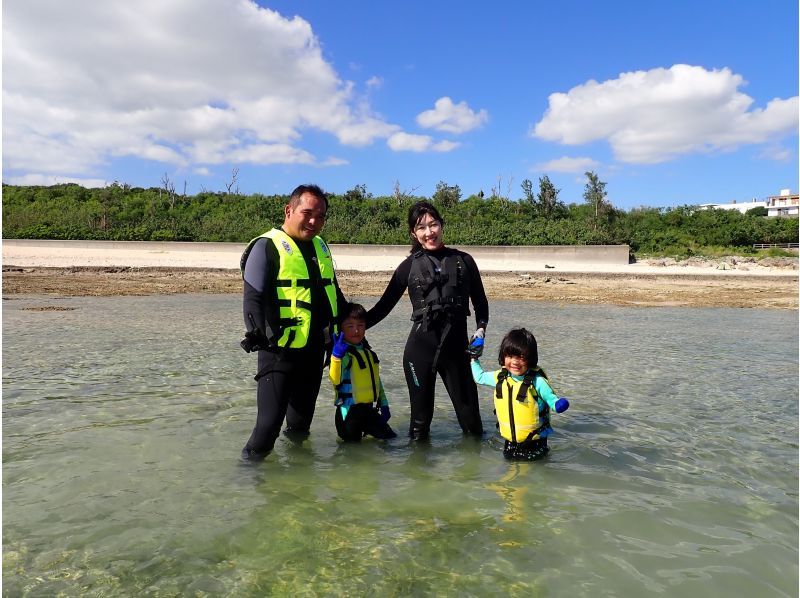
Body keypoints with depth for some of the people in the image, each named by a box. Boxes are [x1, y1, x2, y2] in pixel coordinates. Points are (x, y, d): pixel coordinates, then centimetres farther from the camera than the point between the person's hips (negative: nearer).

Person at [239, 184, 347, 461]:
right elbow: (253, 298, -14)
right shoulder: (268, 246, -8)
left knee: (302, 419, 19)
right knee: (270, 422, -6)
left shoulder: (320, 246, 15)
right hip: (281, 351, -7)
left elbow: (334, 292, 24)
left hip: (315, 351, 7)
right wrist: (260, 335, -24)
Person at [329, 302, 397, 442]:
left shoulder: (368, 352, 10)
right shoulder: (342, 353, -15)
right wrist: (336, 355, -44)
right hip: (349, 410, -7)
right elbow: (335, 380, -32)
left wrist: (384, 404, 17)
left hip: (369, 408, 7)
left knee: (388, 435, 13)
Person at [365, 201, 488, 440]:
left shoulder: (463, 261, 4)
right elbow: (384, 305, 6)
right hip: (419, 349, -1)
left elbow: (480, 302, 13)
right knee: (420, 416, 9)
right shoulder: (409, 266, 2)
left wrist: (480, 329, -3)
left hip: (456, 347, 1)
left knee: (470, 415, 7)